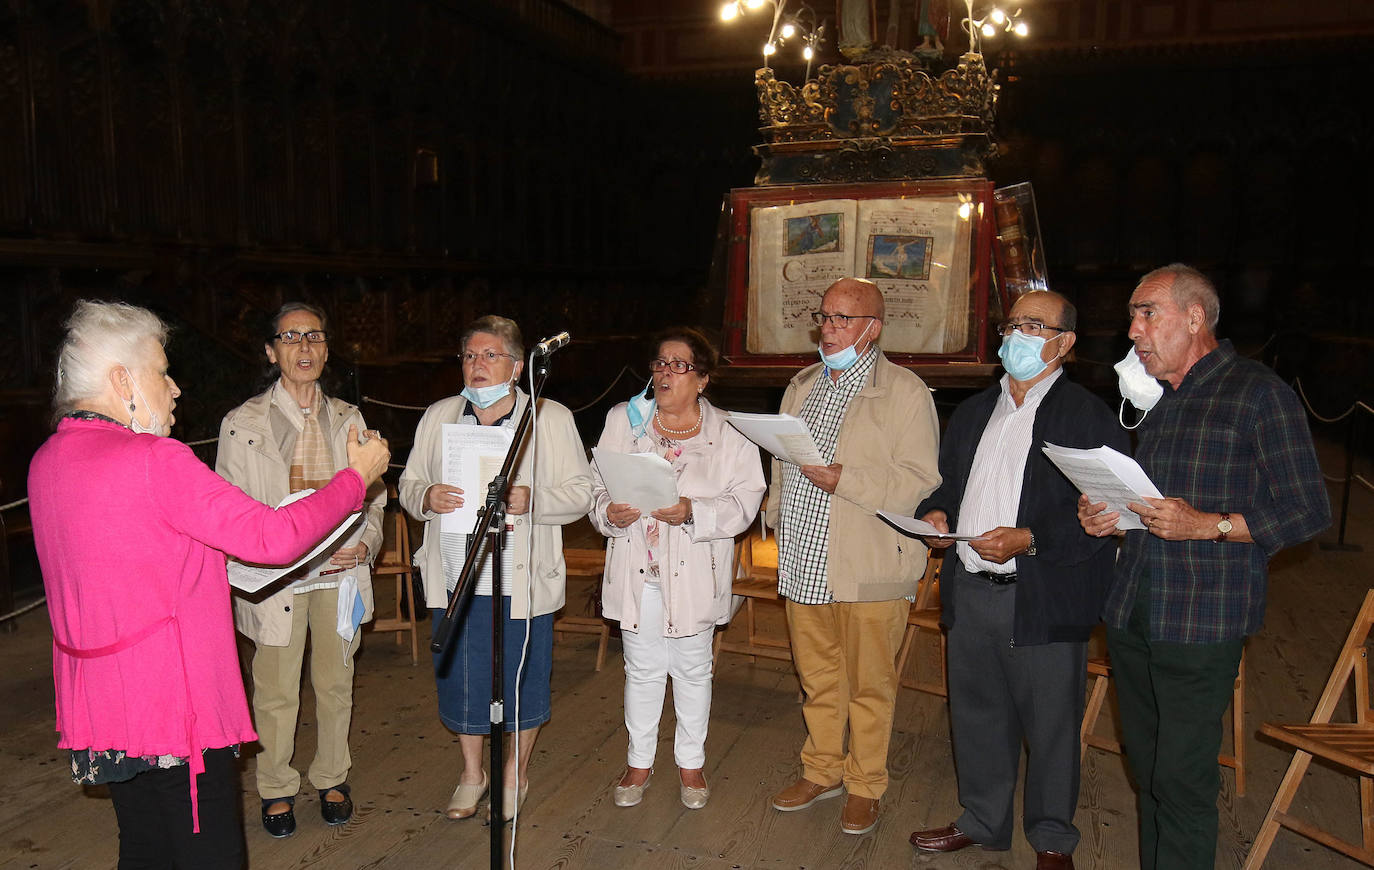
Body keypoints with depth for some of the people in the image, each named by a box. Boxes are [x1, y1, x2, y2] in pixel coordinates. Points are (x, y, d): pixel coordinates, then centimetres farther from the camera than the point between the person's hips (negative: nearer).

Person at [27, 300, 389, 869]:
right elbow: (273, 539, -21)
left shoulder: (46, 462, 6)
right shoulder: (155, 461, -20)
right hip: (173, 709, -9)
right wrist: (357, 476, -10)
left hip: (95, 709, 9)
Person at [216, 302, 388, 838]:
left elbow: (373, 497, 10)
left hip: (340, 572, 3)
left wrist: (364, 543, -7)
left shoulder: (348, 420, 6)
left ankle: (331, 778, 34)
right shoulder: (242, 424, -4)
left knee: (335, 683, 14)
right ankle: (277, 789, 28)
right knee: (276, 692, 7)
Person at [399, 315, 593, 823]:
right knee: (460, 677, 13)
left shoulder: (551, 419, -2)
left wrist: (531, 500, -23)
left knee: (523, 679, 8)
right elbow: (409, 485, 12)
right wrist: (427, 498, -12)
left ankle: (515, 773, 32)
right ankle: (471, 773, 36)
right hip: (455, 581, 3)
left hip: (522, 583, -3)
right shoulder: (438, 417, 8)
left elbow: (581, 493, -4)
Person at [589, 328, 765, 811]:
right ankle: (639, 761, 31)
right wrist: (609, 513, -17)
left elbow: (744, 503, -9)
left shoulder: (729, 434, -5)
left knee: (692, 669, 14)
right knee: (642, 669, 13)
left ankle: (691, 762, 33)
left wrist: (693, 513, -24)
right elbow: (596, 485, 5)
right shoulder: (622, 420, 3)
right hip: (637, 571, 2)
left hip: (694, 575, -1)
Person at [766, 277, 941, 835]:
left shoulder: (905, 392, -7)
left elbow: (919, 480, -14)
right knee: (816, 676, 17)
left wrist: (841, 479, -22)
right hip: (804, 563, 6)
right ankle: (822, 771, 33)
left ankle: (864, 787, 24)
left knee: (868, 683, 7)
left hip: (869, 569, -5)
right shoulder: (801, 387, 14)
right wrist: (779, 519, 16)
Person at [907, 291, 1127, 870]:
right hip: (969, 592, 6)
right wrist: (934, 512, 2)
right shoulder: (972, 413, 15)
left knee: (1049, 724, 7)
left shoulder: (1090, 417, -6)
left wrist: (1028, 540, -22)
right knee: (976, 714, 16)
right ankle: (982, 820, 35)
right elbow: (947, 483, 24)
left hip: (1046, 600, -6)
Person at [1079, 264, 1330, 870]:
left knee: (1182, 779, -3)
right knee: (1146, 766, 15)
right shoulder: (1150, 398, 17)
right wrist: (1101, 516, 6)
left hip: (1201, 621, -7)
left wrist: (1207, 525, -21)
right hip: (1130, 613, 7)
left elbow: (1308, 510, -9)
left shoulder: (1259, 393, -5)